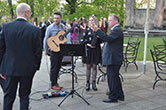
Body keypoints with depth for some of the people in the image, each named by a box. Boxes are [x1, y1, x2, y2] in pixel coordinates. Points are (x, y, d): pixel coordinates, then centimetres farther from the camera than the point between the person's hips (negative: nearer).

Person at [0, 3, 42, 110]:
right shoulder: (35, 29, -11)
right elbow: (38, 51, -8)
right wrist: (36, 66, 7)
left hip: (10, 68, 2)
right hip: (27, 69, -2)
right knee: (24, 96, 14)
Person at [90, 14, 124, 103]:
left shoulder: (117, 30, -14)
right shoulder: (115, 29, 19)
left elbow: (108, 38, -28)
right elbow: (107, 39, 17)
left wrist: (97, 30, -28)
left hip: (113, 59, -11)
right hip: (114, 59, 11)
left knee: (112, 78, -2)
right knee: (115, 78, 17)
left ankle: (113, 97, 8)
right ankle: (120, 95, 28)